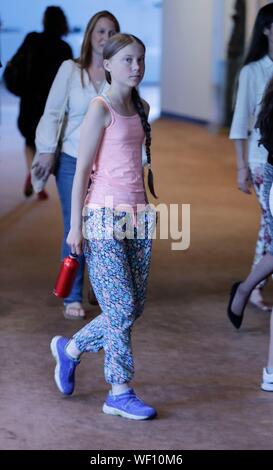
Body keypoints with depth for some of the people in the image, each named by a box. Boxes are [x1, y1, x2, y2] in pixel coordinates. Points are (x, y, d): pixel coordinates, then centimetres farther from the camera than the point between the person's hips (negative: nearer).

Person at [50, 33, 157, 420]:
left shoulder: (141, 109, 14)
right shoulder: (100, 109, -8)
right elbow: (82, 170, -9)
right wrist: (76, 225, -11)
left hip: (138, 216, 8)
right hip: (105, 214, -8)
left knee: (134, 307, 9)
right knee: (121, 307, -5)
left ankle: (71, 348, 30)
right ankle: (120, 393, 6)